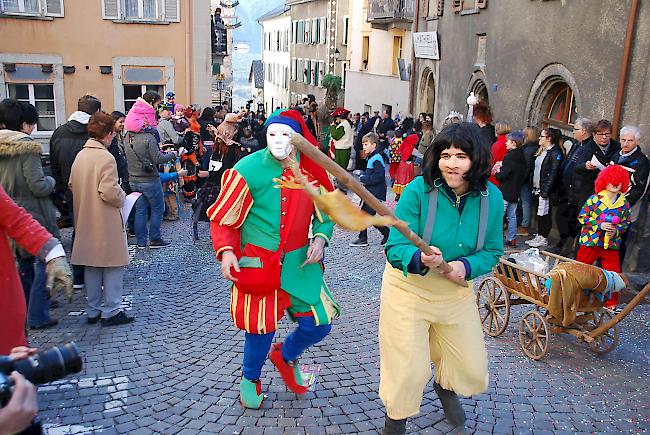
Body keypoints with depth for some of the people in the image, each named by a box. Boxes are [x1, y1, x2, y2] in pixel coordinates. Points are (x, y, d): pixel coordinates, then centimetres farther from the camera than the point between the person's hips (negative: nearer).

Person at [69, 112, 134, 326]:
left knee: (91, 266, 15)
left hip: (86, 222, 8)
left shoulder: (80, 155, 5)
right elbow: (109, 192, -24)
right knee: (113, 266, 4)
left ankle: (92, 311, 25)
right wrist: (122, 197, -5)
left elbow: (72, 185, 13)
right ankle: (110, 312, 9)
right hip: (107, 223, -7)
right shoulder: (106, 158, -18)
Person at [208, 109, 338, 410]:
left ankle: (286, 356, 38)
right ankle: (250, 378, 40)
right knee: (261, 325, 9)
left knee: (319, 324, 4)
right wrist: (226, 251, -19)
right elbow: (222, 217, -6)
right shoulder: (249, 169, -13)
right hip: (257, 263, -3)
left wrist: (320, 238, -7)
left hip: (299, 262, 4)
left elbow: (326, 214, 11)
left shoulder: (312, 171, -3)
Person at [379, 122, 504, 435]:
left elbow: (493, 251, 1)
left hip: (455, 290, 4)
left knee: (472, 371, 12)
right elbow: (395, 247, -20)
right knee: (408, 371, 0)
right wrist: (420, 258, -42)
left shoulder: (491, 197, -9)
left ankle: (445, 386, 50)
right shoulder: (418, 190, -21)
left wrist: (467, 266, -20)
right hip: (408, 287, -3)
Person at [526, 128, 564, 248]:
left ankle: (544, 238, 10)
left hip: (545, 189, -9)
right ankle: (538, 236, 23)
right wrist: (532, 186, 11)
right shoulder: (541, 151, 15)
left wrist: (545, 190, -21)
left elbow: (553, 174, -18)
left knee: (544, 214, 0)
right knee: (539, 213, 14)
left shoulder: (555, 153, -13)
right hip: (537, 188, 9)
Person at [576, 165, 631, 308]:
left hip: (611, 244, 2)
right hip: (590, 241, -2)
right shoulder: (594, 199, -8)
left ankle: (611, 302, 22)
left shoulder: (624, 204, 1)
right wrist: (599, 224, -17)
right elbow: (582, 217, -6)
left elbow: (626, 223, 11)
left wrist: (616, 230, -10)